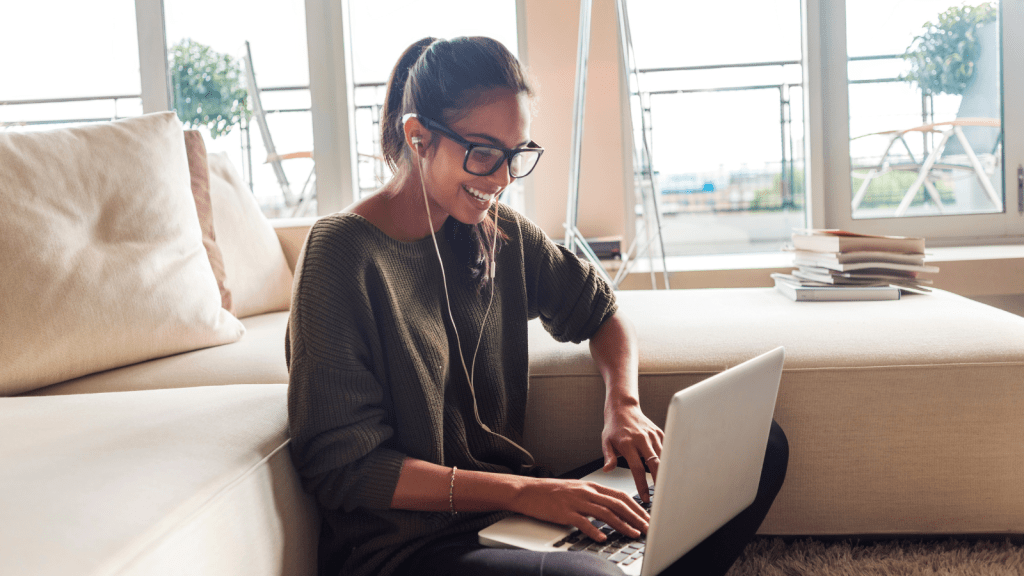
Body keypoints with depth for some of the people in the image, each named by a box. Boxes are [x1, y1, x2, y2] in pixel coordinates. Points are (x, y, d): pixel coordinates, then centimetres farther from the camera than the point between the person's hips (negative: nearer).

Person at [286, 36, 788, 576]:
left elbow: (600, 310, 19)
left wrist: (623, 405, -3)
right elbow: (344, 468, -16)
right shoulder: (341, 254, -14)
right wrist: (519, 491, -25)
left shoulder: (502, 235, 6)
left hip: (515, 511, 7)